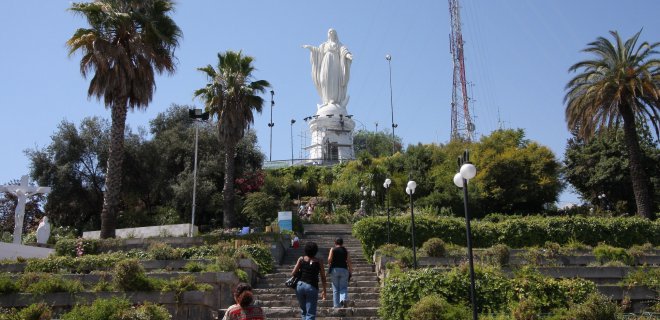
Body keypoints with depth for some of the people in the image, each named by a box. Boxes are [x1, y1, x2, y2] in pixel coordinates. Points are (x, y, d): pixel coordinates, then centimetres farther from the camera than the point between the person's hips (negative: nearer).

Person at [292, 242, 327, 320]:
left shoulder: (301, 259, 3)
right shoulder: (318, 262, 2)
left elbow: (293, 273, -4)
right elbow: (323, 277, 2)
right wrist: (324, 291, 11)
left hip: (300, 286, 2)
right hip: (312, 288, -2)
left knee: (304, 311, 21)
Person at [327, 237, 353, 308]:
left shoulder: (333, 250, 5)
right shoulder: (345, 250, 11)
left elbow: (329, 259, -9)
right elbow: (349, 262, 5)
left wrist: (329, 266, 9)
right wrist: (350, 272, 8)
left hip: (335, 269, -1)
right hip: (344, 270, 1)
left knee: (335, 289, 7)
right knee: (343, 287, 3)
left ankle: (336, 305, 5)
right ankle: (344, 299, -25)